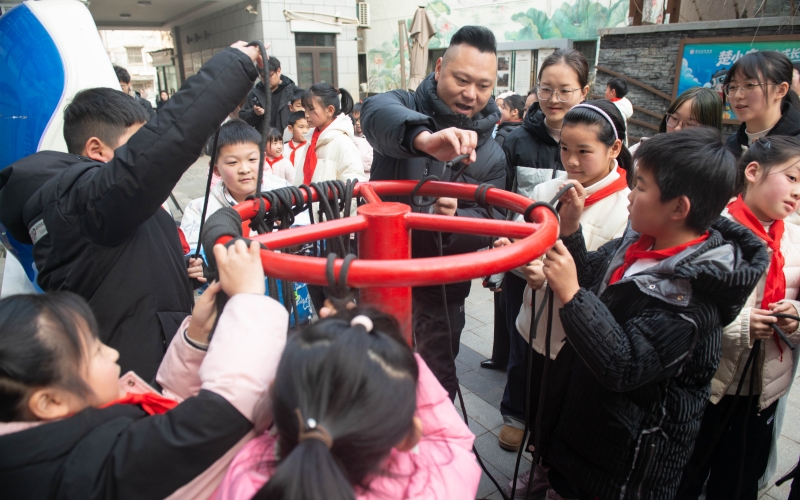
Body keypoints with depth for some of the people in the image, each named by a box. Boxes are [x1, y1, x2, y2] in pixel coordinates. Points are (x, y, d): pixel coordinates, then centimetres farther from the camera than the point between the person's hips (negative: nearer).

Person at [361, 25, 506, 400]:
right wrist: (424, 138, -55)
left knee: (437, 380, 16)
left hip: (440, 289, 1)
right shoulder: (405, 104, -8)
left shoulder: (491, 154, -1)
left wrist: (453, 219, -31)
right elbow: (377, 113, -33)